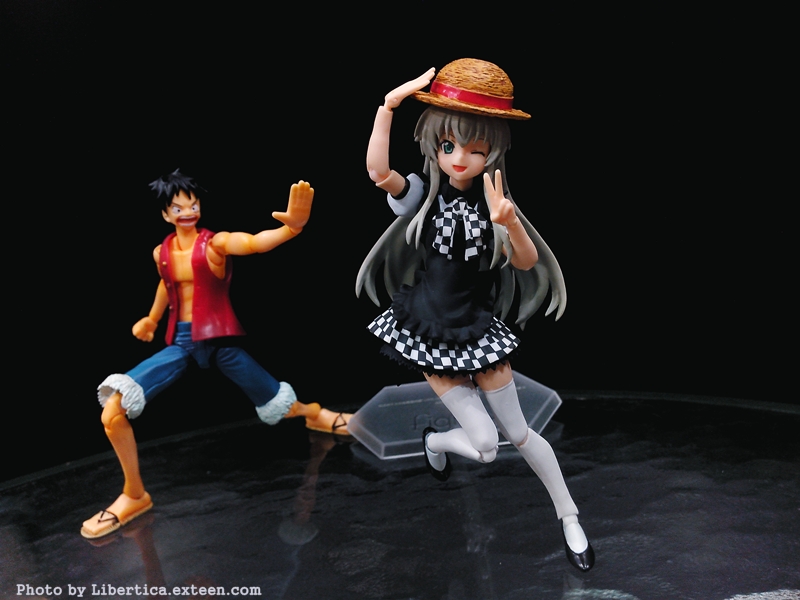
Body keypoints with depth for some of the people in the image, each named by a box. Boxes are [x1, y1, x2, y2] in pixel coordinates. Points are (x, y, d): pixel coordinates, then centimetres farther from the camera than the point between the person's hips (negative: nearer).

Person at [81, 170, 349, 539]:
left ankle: (314, 414, 49)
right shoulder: (161, 253, 2)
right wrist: (151, 319, 28)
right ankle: (134, 495, 7)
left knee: (277, 405, 9)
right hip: (180, 342, 3)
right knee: (113, 410, -13)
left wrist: (291, 227, -55)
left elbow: (255, 242, -35)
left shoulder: (217, 243, -13)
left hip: (219, 340, -3)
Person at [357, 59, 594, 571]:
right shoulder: (423, 195, -9)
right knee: (486, 447, -1)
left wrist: (510, 223, -33)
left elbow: (526, 264, -15)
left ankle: (569, 516, 30)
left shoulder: (494, 203, -5)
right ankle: (434, 440, 33)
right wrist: (390, 105, -35)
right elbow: (378, 171, -28)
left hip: (477, 328, 1)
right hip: (430, 332, -1)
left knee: (518, 434, 9)